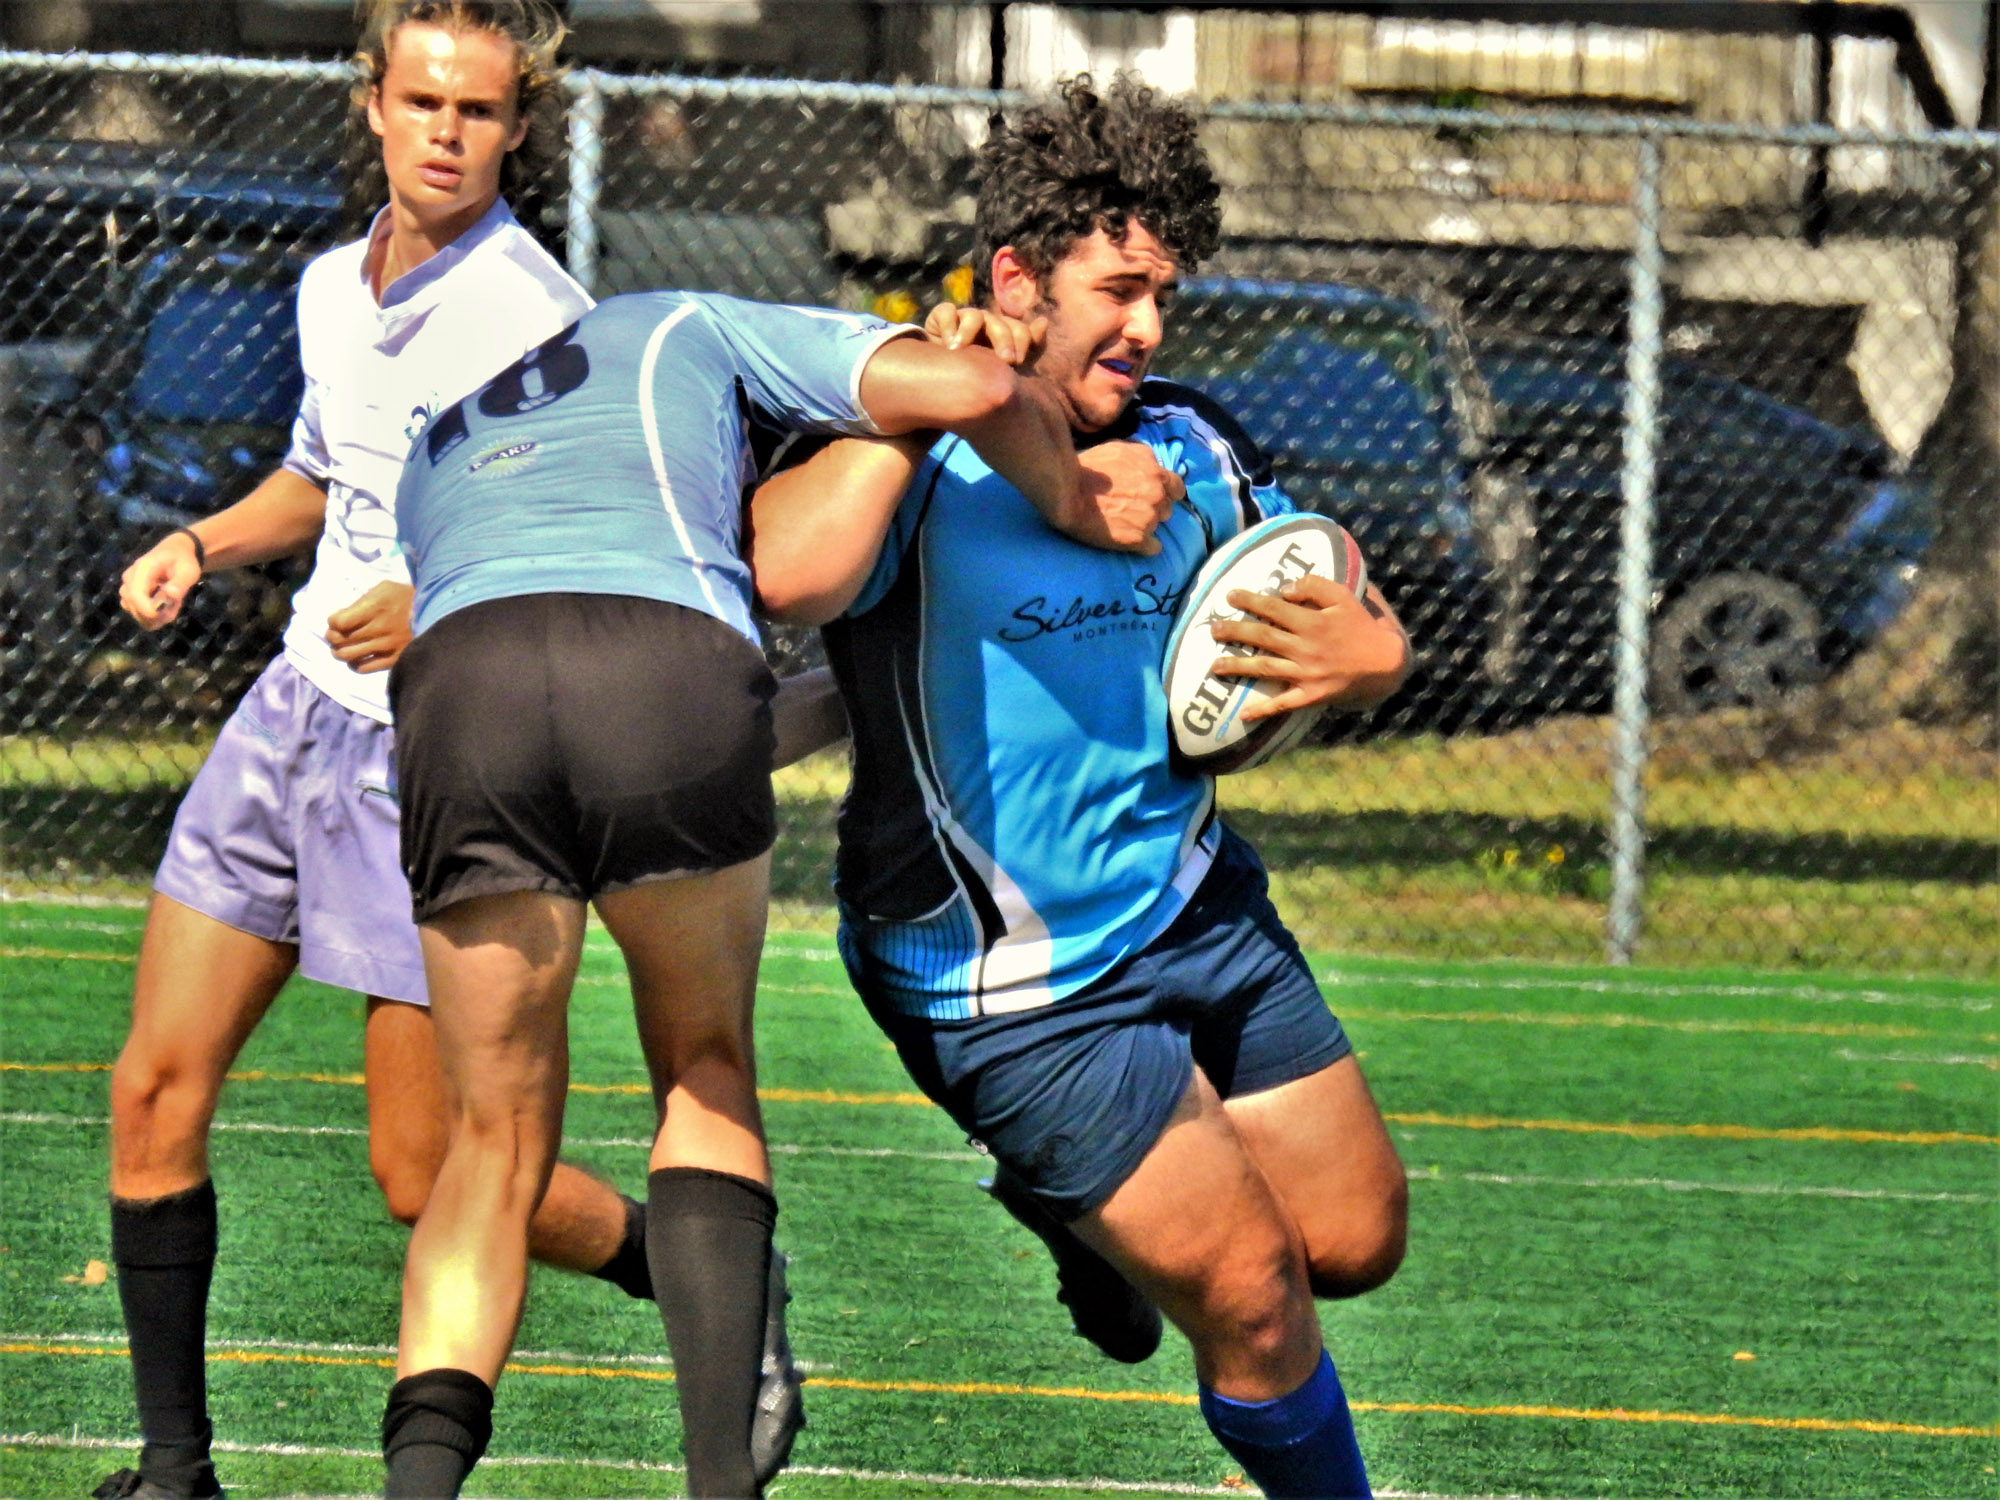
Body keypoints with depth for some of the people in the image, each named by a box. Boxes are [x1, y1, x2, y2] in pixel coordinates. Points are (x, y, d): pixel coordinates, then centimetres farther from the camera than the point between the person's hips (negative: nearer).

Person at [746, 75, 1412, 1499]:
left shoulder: (1187, 447, 2)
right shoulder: (915, 467, -18)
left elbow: (1361, 624, 11)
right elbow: (787, 576, -40)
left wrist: (1364, 653, -14)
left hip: (1198, 899, 7)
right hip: (1016, 988, -7)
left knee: (1356, 1237, 13)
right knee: (1249, 1293, -8)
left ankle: (1080, 1207, 38)